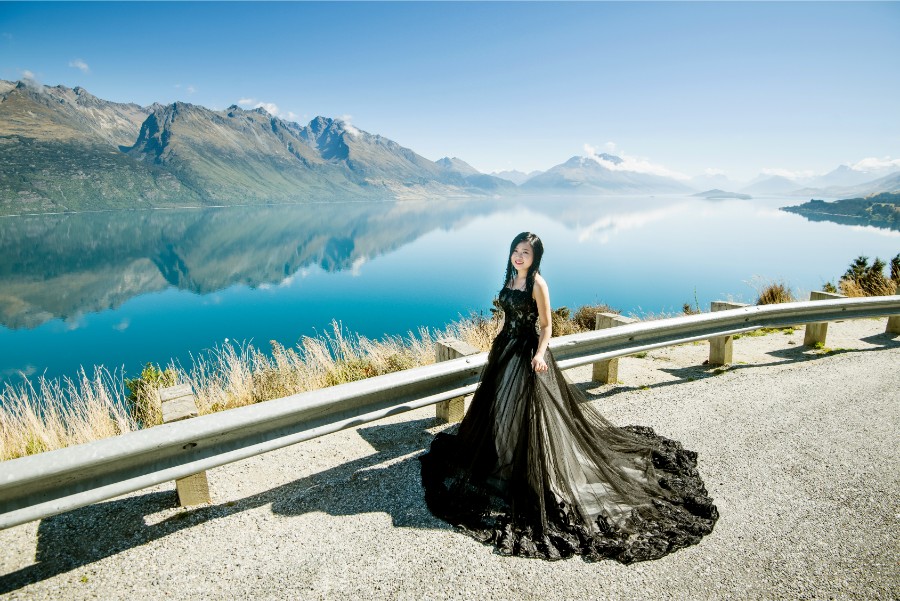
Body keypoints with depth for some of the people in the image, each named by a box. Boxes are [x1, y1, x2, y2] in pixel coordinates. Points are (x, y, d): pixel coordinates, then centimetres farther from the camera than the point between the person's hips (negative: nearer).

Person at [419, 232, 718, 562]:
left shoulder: (537, 283, -16)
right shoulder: (510, 278, 5)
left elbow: (546, 325, -16)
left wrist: (540, 353, -31)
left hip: (527, 351, -8)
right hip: (506, 348, 9)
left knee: (526, 410, -2)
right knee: (499, 405, 20)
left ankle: (529, 473, 14)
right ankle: (502, 460, 42)